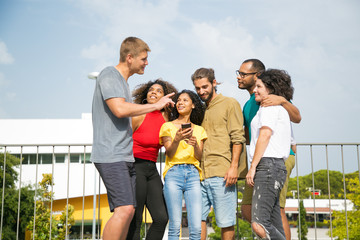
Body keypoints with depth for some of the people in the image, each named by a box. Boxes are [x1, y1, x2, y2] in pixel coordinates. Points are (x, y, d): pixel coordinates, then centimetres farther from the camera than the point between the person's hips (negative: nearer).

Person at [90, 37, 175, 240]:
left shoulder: (123, 81, 22)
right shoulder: (109, 75, -7)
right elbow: (120, 109, -22)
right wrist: (156, 105, -12)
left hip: (126, 157, 10)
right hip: (111, 156, -10)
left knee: (128, 211, 7)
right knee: (124, 209, -18)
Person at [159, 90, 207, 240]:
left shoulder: (199, 130, 17)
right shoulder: (168, 126, 11)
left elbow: (200, 157, 9)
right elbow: (169, 153, 1)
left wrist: (195, 144, -12)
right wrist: (177, 139, -18)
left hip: (193, 174, 2)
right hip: (173, 173, -2)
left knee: (196, 228, -7)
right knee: (175, 225, -7)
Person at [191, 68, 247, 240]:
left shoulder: (229, 104, 4)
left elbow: (237, 138, -5)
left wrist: (234, 166, -14)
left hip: (222, 174, -6)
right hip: (201, 174, 6)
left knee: (226, 222, -2)